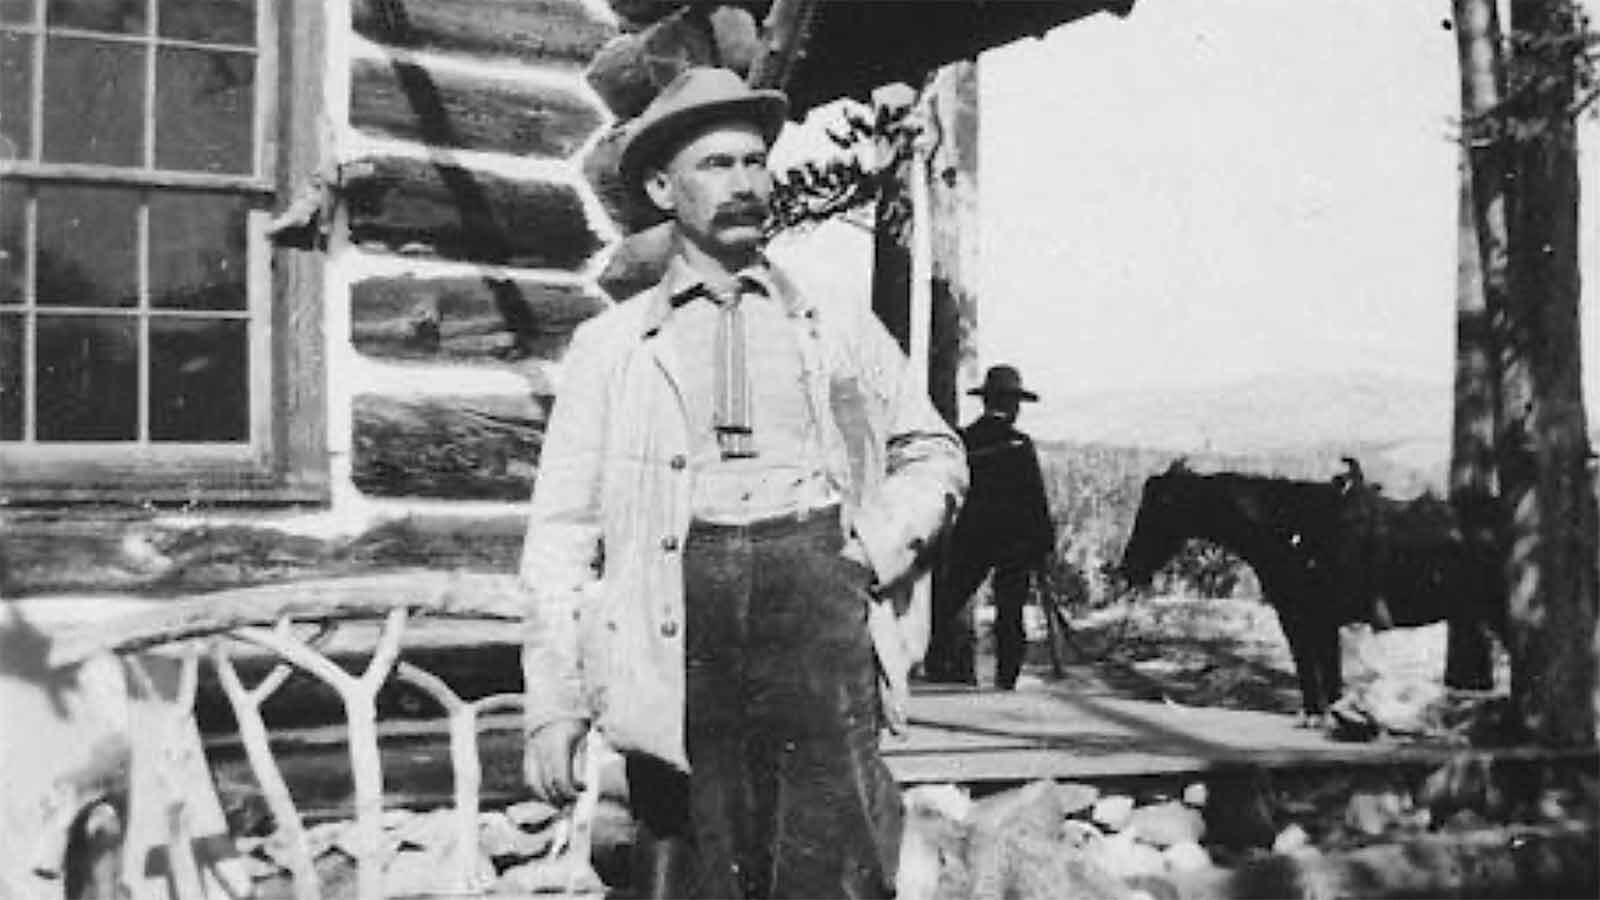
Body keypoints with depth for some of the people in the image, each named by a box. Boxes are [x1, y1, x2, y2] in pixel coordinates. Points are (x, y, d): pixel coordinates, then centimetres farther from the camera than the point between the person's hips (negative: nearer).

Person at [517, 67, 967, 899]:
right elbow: (563, 531, 9)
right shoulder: (609, 345, 14)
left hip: (821, 597, 1)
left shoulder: (842, 327, 19)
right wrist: (553, 704, 0)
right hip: (682, 627, 0)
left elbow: (933, 454, 22)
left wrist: (882, 547, 1)